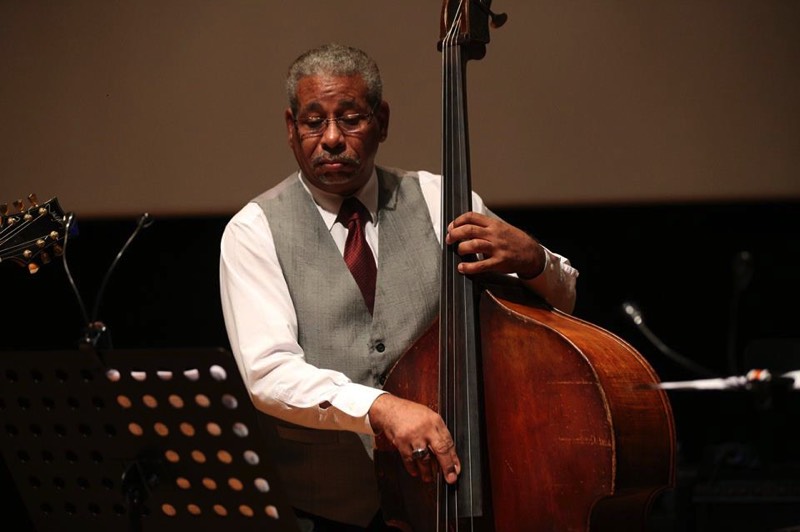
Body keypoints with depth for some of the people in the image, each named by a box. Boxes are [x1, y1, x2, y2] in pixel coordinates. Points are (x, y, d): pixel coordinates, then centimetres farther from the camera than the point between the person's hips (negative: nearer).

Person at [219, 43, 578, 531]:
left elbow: (562, 303, 13)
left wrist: (531, 259, -10)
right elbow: (269, 371, -11)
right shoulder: (255, 230, 2)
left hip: (444, 489, 2)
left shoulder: (437, 202, 10)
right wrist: (379, 407, -27)